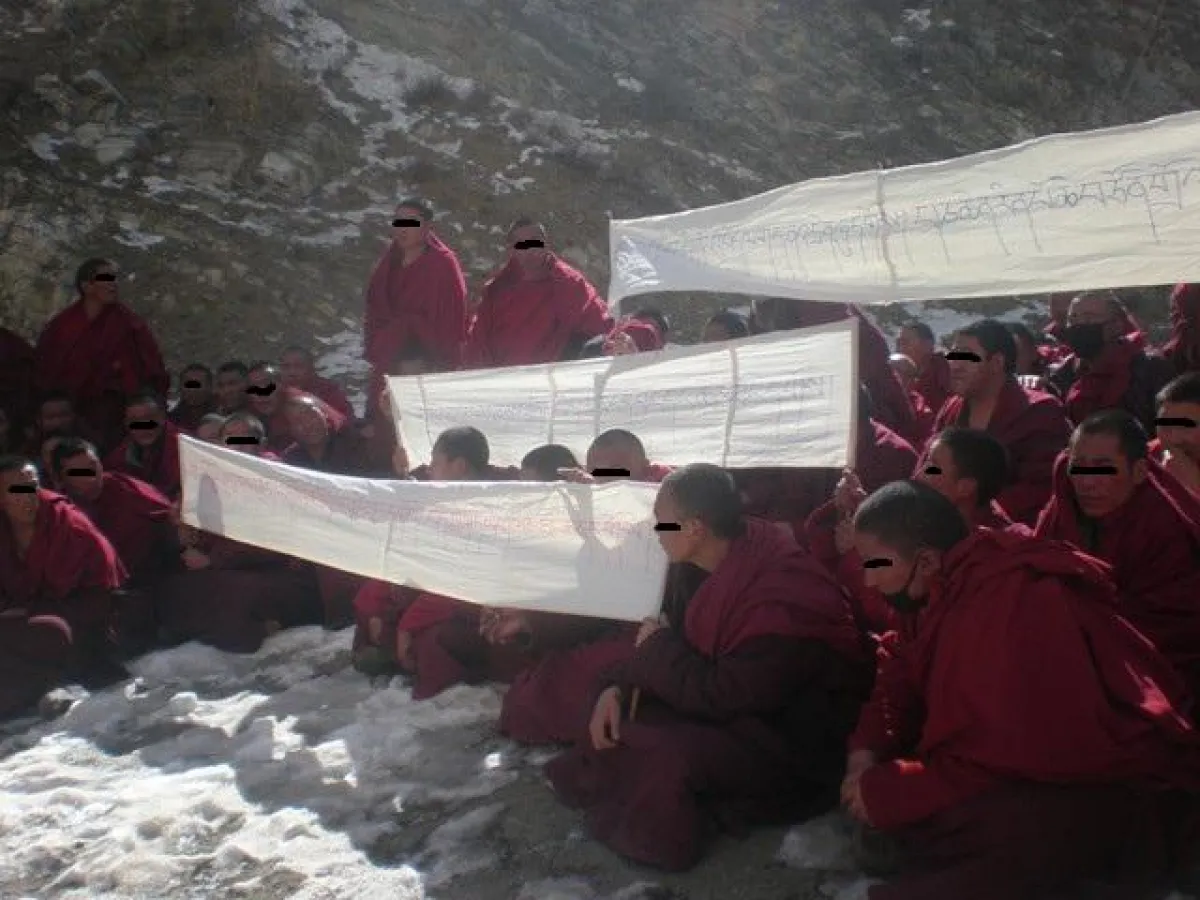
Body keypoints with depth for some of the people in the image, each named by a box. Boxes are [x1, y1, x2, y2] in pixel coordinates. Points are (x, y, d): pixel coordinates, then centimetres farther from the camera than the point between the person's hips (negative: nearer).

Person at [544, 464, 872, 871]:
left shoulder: (783, 601, -30)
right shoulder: (732, 563, -2)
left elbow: (720, 698, -27)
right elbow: (684, 635, 8)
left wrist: (656, 649, -12)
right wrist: (616, 687, -6)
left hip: (795, 751, -9)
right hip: (741, 709, 9)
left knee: (669, 756, -31)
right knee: (624, 709, 0)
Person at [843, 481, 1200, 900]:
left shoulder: (1017, 604, -29)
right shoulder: (942, 587, 1)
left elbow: (1020, 755, -33)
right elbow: (899, 677, 8)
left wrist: (889, 793, -27)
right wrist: (867, 750, -11)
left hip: (1112, 787, -10)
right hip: (1025, 764, 10)